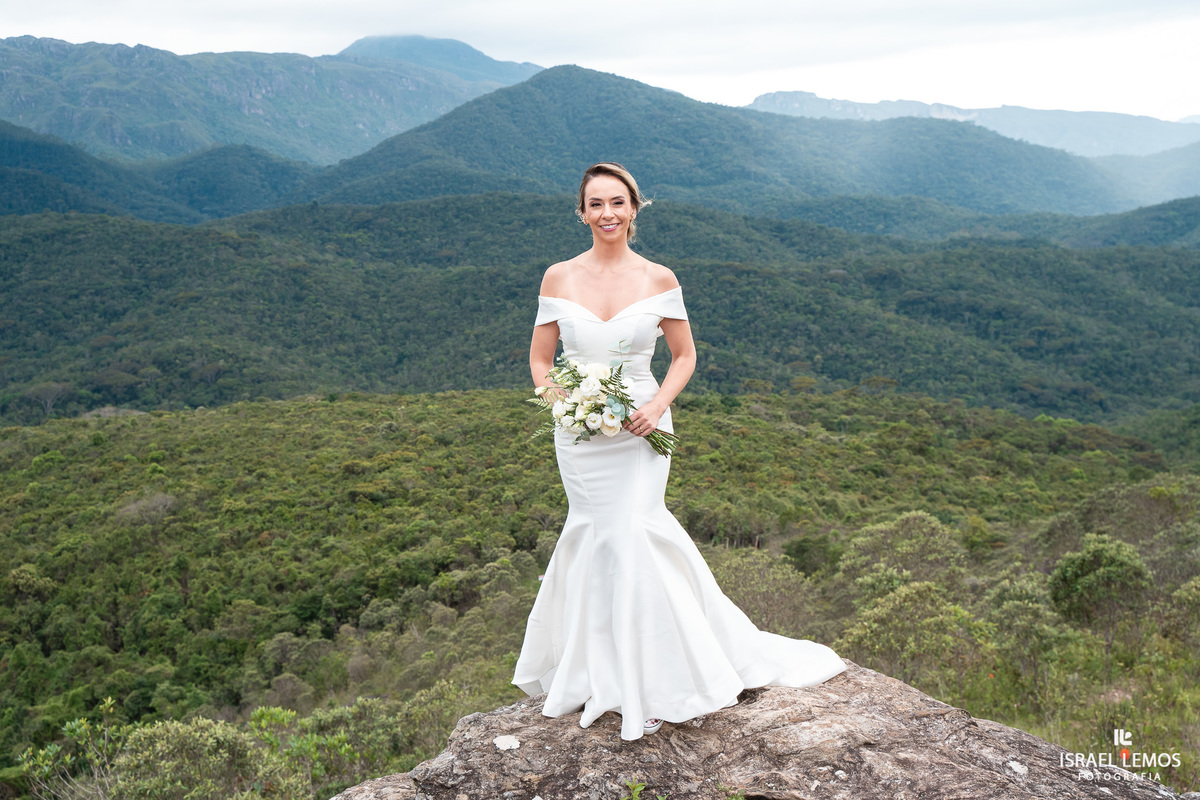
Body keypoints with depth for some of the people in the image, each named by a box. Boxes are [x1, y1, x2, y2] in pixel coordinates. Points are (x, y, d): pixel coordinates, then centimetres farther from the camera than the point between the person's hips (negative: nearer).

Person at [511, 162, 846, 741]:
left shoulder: (659, 280, -2)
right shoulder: (559, 279, 0)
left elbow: (684, 355, 5)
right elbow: (540, 359, 6)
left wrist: (657, 406, -11)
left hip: (639, 428, -1)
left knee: (631, 534, -7)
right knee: (598, 537, 9)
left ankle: (649, 684, 10)